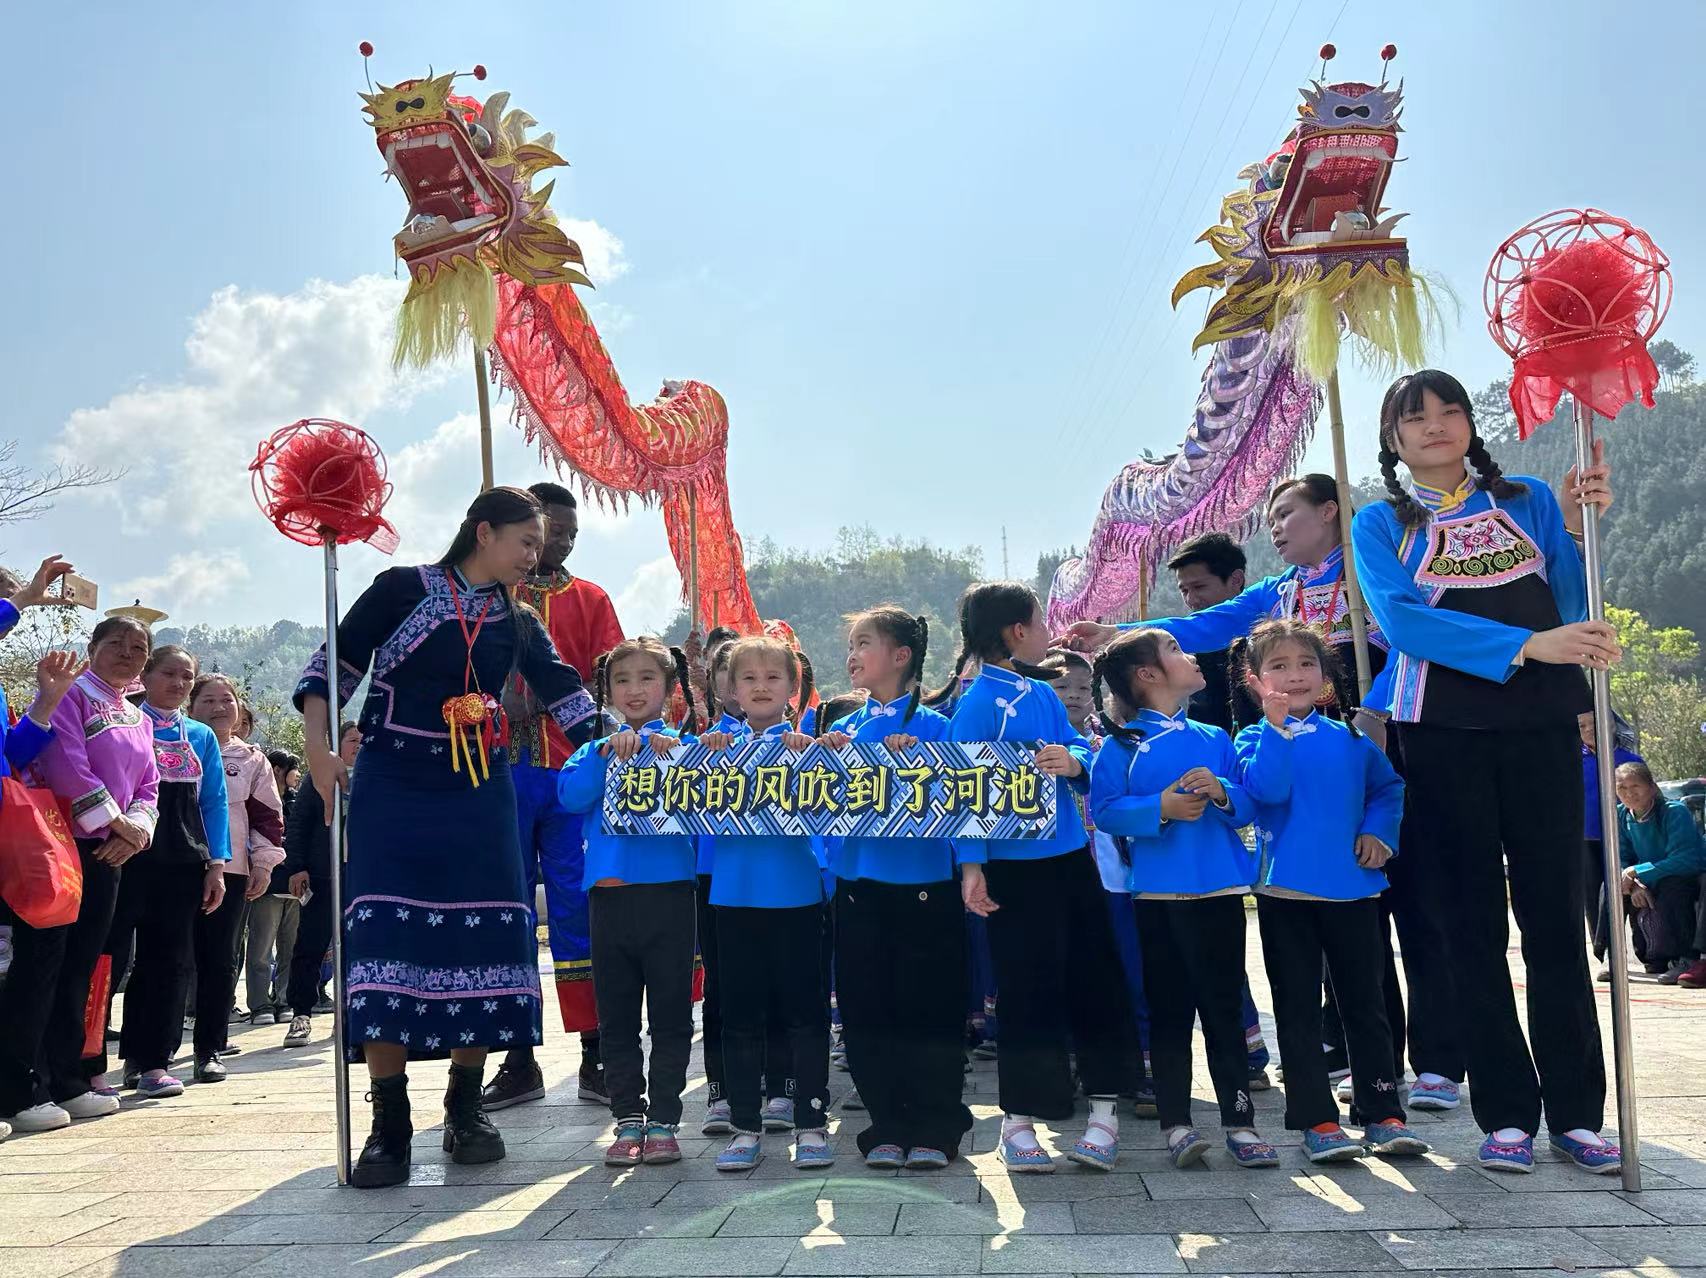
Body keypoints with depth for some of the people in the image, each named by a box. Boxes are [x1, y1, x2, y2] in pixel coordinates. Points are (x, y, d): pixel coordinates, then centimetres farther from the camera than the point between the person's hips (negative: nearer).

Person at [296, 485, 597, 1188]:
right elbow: (335, 665, -2)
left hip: (478, 794, 4)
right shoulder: (403, 589, -1)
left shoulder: (518, 622, 13)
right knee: (388, 940, -10)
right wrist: (320, 747, -13)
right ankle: (388, 1129, -2)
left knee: (482, 939, 1)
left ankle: (465, 1111, 16)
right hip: (394, 790, -4)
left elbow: (564, 693, 5)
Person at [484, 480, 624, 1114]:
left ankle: (597, 1058, 6)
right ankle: (519, 1060, 13)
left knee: (580, 907, -1)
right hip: (504, 768, 0)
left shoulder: (590, 599, 12)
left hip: (572, 769, 0)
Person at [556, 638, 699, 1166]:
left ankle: (663, 1122, 13)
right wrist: (609, 750, -16)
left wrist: (672, 752, -23)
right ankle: (627, 1119, 19)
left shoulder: (683, 744, 6)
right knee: (616, 1018, 9)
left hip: (668, 890, -2)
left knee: (670, 1015, 4)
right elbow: (570, 793, -6)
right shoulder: (595, 748, 12)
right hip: (609, 891, 2)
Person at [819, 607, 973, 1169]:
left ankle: (934, 1130, 15)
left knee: (928, 1009, 1)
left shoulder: (933, 727, -3)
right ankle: (888, 1128, 19)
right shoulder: (842, 730, 9)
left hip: (924, 885, -4)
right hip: (858, 886, 4)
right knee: (866, 1012, 7)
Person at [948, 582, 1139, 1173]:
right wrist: (971, 865, -19)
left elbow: (1083, 750, 10)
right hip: (1014, 866, -7)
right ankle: (1018, 1118, 16)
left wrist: (1074, 760, -14)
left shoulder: (1044, 694, 10)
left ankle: (1103, 1108, 21)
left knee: (1096, 979, 9)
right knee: (1028, 991, 1)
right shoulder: (978, 703, -11)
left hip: (1070, 857, 7)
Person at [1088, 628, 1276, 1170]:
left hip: (1219, 891, 3)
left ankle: (1240, 1122, 15)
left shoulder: (1215, 739, 11)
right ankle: (1175, 1124, 12)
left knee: (1225, 1007, 7)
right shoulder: (1121, 744, 1)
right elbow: (1104, 810, -8)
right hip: (1157, 895, -2)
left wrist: (1222, 794, -13)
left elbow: (1250, 804, 7)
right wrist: (1160, 808, -20)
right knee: (1168, 1009, 5)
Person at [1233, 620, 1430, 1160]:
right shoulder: (1254, 739, 0)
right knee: (1298, 1009, 3)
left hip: (1353, 889, 3)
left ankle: (1382, 1113, 16)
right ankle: (1316, 1120, 9)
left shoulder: (1350, 738, 10)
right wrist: (1278, 724, -22)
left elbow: (1389, 787, 18)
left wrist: (1379, 832, 1)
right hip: (1285, 891, -3)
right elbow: (1266, 789, -18)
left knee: (1365, 1004, 8)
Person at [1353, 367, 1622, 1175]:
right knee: (1474, 926, 4)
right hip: (1444, 738, -1)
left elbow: (1574, 611, 4)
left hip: (1542, 729, 1)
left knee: (1556, 918, 4)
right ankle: (1507, 1115, 13)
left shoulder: (1528, 502, 12)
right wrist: (1527, 645, -21)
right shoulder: (1381, 524, 6)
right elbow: (1401, 620, -12)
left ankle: (1577, 1113, 13)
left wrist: (1578, 528, -11)